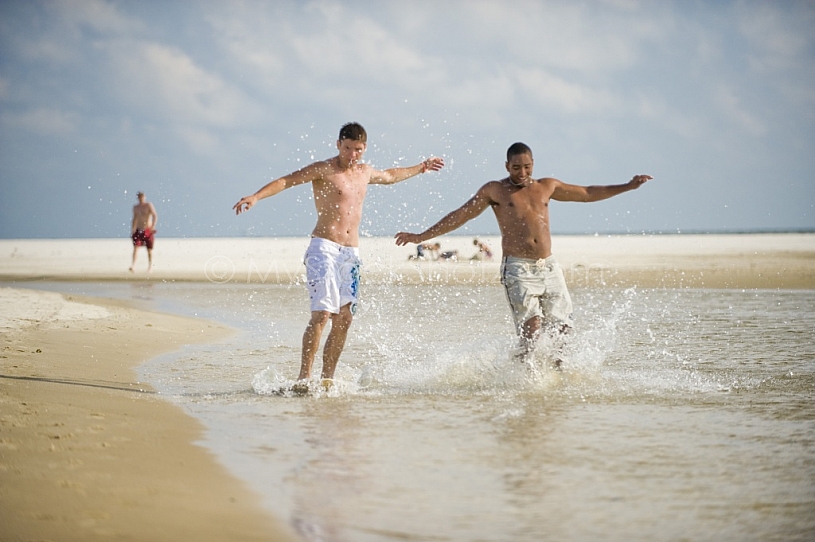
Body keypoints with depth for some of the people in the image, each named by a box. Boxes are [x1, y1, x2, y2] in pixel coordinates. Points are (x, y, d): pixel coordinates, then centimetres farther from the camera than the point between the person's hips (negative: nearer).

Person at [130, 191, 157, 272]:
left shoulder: (149, 205, -5)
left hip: (148, 231, -3)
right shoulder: (135, 207, 11)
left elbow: (155, 216, -14)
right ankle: (133, 265, -22)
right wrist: (132, 231, 16)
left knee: (149, 250, 6)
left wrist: (153, 226, -25)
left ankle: (150, 266, 21)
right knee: (136, 247, -14)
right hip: (138, 230, 3)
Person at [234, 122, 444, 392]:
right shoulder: (323, 169, -3)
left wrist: (420, 168, 50)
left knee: (344, 317, 2)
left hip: (351, 253, 7)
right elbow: (287, 180, -14)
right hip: (324, 248, -7)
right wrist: (256, 197, -30)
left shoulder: (365, 172, 18)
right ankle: (303, 378, -18)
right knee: (322, 313, -18)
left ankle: (327, 378, 9)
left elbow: (390, 176, 40)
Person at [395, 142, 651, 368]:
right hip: (518, 269, -4)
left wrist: (628, 187, 22)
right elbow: (460, 216, 7)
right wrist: (420, 237, 3)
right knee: (531, 328, -17)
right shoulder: (494, 190, 6)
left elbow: (588, 193, 24)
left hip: (549, 267, 4)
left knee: (562, 328, -1)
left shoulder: (546, 187, 16)